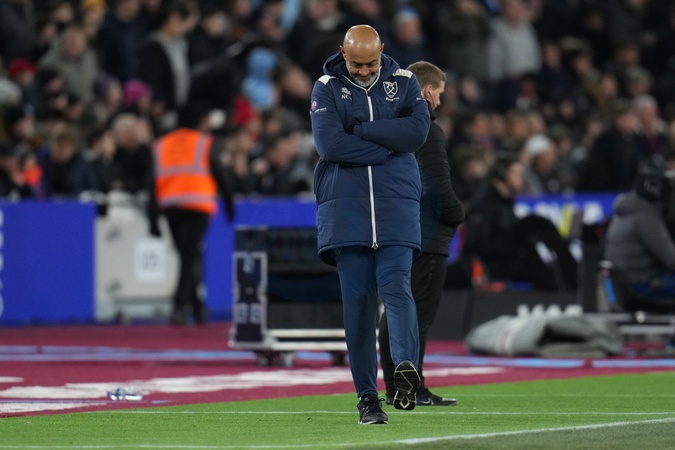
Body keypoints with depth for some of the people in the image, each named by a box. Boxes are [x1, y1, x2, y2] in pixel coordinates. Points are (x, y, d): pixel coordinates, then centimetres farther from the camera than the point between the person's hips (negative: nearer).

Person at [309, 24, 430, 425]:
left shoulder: (404, 82, 8)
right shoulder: (327, 88, 5)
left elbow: (418, 131, -9)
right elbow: (329, 144, -10)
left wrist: (359, 131, -10)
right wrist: (386, 148, -7)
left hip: (397, 201, 0)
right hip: (345, 207, 0)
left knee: (395, 284, -18)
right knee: (358, 298, -2)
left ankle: (406, 366, -35)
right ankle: (367, 396, 0)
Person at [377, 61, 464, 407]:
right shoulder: (427, 132, -14)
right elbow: (439, 187, -18)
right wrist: (457, 216, -2)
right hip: (424, 237, -8)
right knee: (418, 313, -7)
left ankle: (393, 386, 15)